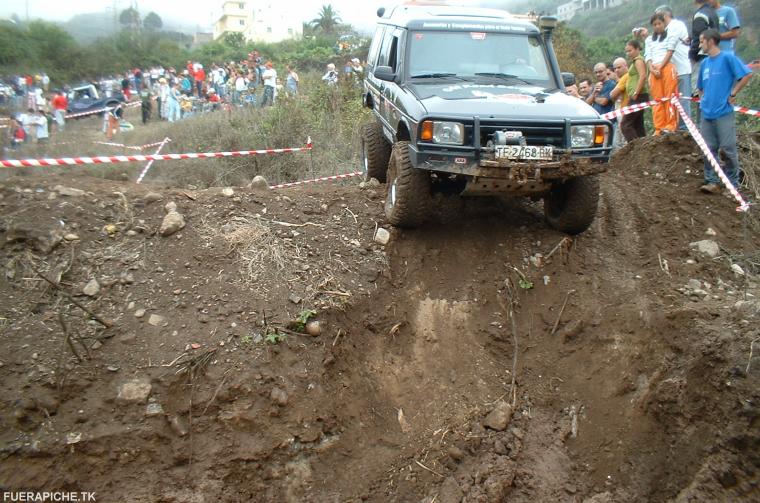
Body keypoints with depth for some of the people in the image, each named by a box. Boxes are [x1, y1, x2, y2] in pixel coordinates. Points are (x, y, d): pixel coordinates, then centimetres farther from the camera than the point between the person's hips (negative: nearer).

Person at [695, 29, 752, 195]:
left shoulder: (728, 57, -6)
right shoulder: (704, 63, 13)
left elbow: (747, 74, -10)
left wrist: (733, 94, -9)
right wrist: (704, 100, 13)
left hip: (724, 113, -6)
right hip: (706, 114, 6)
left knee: (728, 149, -2)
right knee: (709, 149, 5)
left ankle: (733, 184, 8)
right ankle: (712, 182, 11)